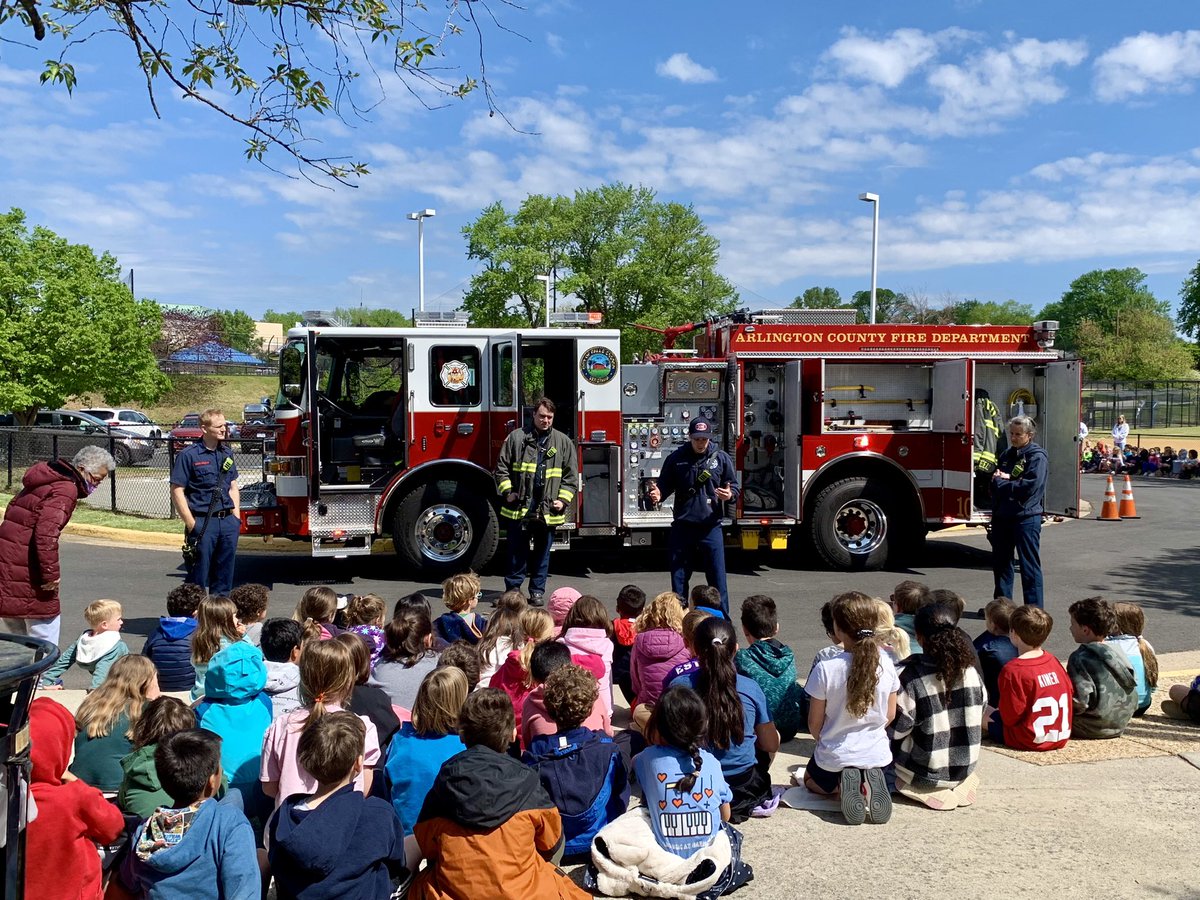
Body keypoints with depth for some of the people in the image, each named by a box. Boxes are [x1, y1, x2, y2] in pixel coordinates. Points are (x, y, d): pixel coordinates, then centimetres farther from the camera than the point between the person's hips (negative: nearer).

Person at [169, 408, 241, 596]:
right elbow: (177, 491, -9)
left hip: (228, 522, 6)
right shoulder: (189, 455, -7)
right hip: (203, 522, -6)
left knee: (225, 573, 11)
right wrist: (191, 524, -13)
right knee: (199, 574, 0)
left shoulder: (226, 453, 12)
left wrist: (236, 517, 9)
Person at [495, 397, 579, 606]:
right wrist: (507, 492, -5)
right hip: (519, 507, -1)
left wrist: (563, 500, -2)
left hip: (547, 510, 1)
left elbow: (571, 476, 8)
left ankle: (538, 591, 20)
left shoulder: (563, 442, 7)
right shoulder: (517, 438, 2)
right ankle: (513, 587, 18)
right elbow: (501, 467, 5)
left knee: (542, 553, 10)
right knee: (517, 550, 7)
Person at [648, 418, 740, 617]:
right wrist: (658, 494, -14)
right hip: (682, 526, 1)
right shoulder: (676, 458, 4)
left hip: (710, 526, -1)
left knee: (717, 576, 1)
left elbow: (734, 486, 6)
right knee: (679, 576, 8)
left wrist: (730, 495, -16)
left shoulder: (721, 458, 3)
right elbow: (665, 485, 8)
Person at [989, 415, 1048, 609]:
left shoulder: (1037, 457, -8)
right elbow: (994, 483, 14)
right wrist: (1001, 479, -9)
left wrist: (1002, 481, -9)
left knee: (1029, 566, -4)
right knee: (1000, 562, 14)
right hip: (1002, 517, 7)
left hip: (1026, 518, -7)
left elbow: (1029, 486, -18)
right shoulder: (1007, 454, 15)